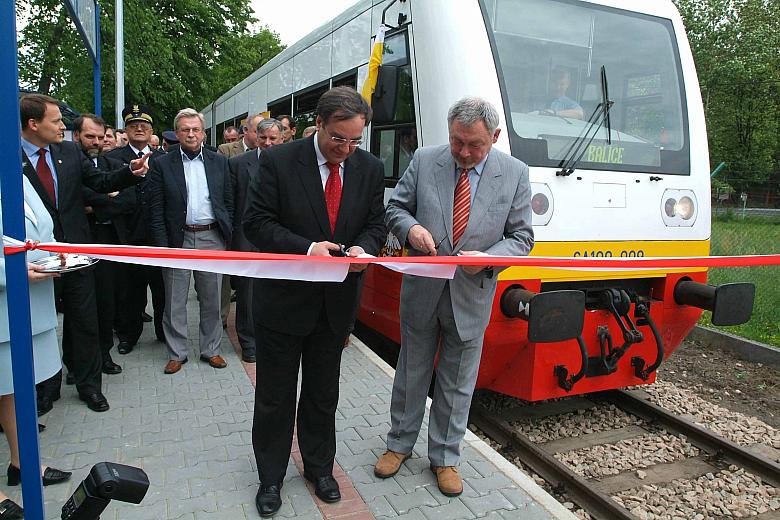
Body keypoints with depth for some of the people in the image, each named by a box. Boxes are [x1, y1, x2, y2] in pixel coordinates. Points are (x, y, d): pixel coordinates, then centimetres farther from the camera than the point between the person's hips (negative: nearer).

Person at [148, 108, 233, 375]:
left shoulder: (219, 162, 6)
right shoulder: (162, 165, 0)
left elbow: (229, 202, 8)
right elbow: (156, 210, -2)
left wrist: (228, 236, 1)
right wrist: (162, 245, -8)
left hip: (212, 238, 2)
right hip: (177, 240, -1)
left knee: (211, 300, 11)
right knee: (175, 302, 7)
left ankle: (211, 349, 26)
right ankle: (176, 353, 22)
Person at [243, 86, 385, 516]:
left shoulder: (369, 168, 0)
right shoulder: (278, 161, -12)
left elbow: (376, 223, 6)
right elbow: (256, 223, -12)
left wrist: (363, 247, -16)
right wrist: (306, 248, -24)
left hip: (336, 303, 3)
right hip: (283, 299, -3)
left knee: (323, 395, 19)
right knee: (275, 397, 11)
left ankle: (319, 468, 40)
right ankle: (271, 477, 32)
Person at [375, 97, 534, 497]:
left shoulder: (515, 174, -5)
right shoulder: (424, 160, -4)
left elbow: (521, 237, -1)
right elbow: (395, 208, 3)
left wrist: (488, 258, -21)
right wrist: (410, 228, -19)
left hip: (472, 295, 0)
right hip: (422, 289, 1)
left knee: (457, 383, 13)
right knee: (412, 371, 16)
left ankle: (444, 458, 33)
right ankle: (399, 444, 37)